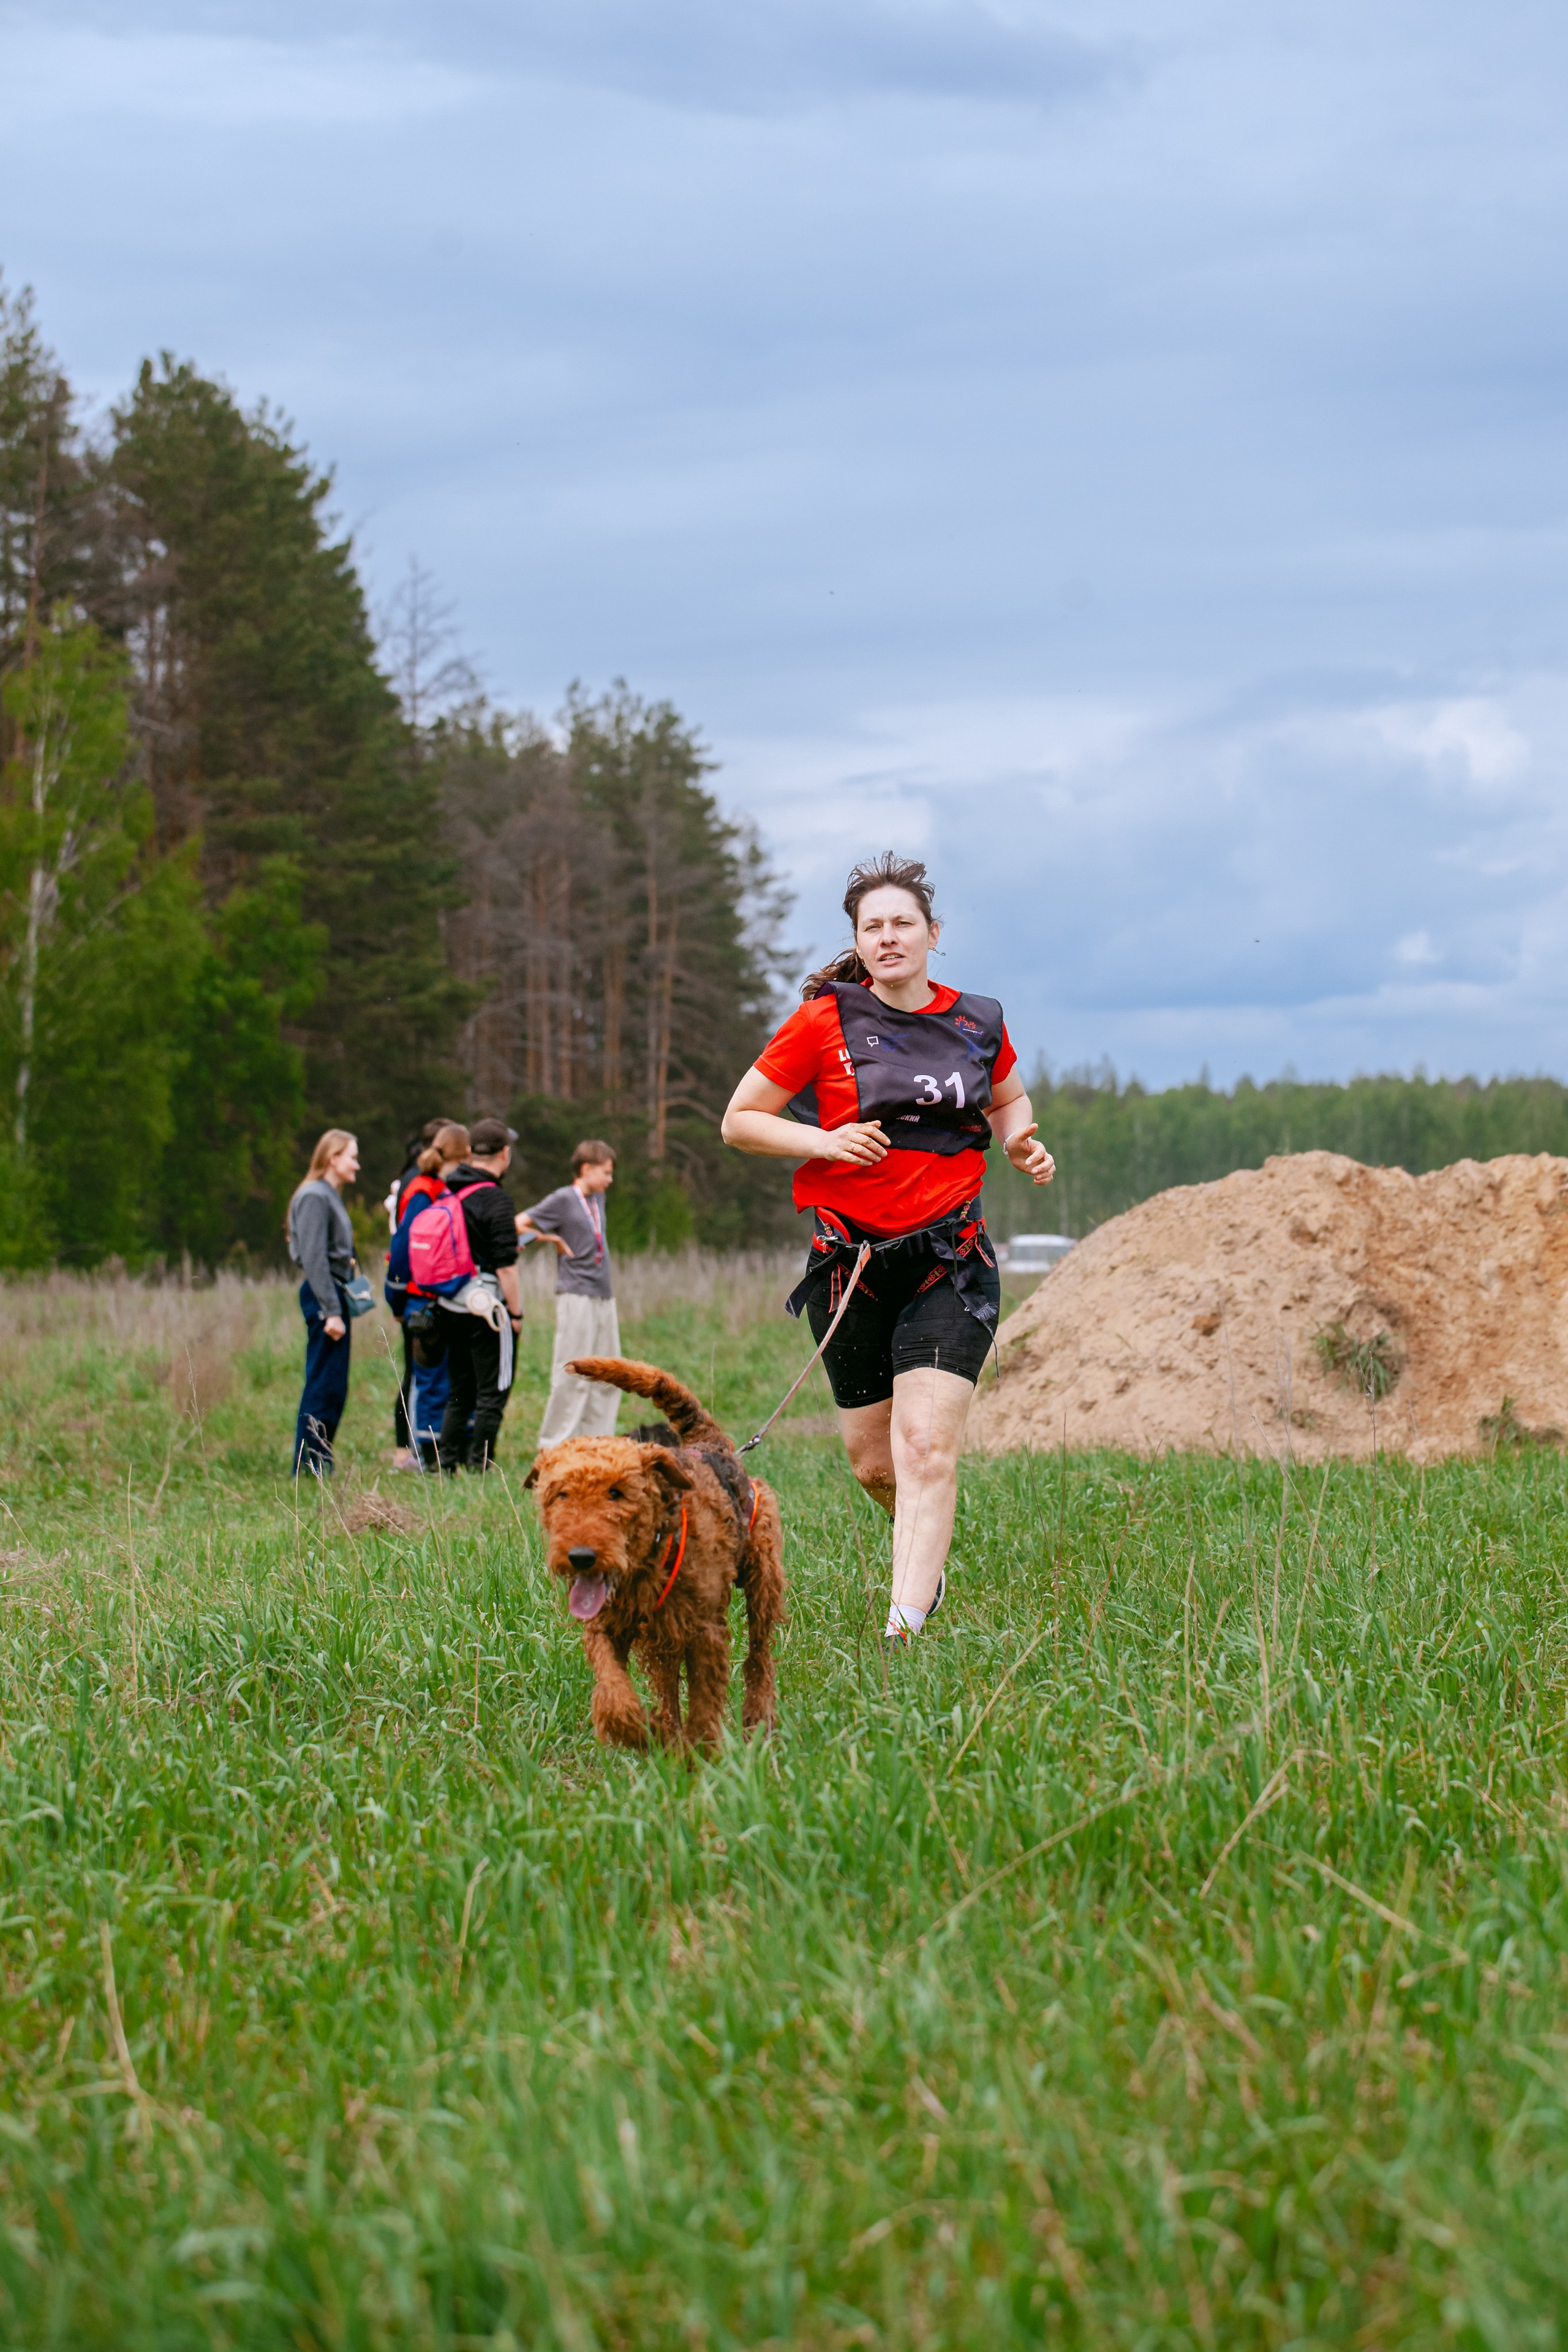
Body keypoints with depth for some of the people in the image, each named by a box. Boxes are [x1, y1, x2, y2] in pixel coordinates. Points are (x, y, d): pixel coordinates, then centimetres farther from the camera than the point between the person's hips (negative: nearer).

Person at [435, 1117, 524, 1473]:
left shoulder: (448, 1193, 7)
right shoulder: (495, 1200, -15)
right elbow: (505, 1267, -16)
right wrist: (516, 1313, -8)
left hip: (450, 1306, 7)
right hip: (485, 1306, -7)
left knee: (459, 1390, 15)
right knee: (493, 1391, 0)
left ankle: (448, 1463, 13)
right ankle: (479, 1465, -1)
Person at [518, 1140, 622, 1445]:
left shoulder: (598, 1199, 15)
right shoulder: (563, 1200, -7)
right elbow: (518, 1224, -10)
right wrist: (554, 1240, -4)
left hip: (604, 1296, 8)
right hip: (576, 1296, -8)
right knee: (572, 1374, -5)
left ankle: (598, 1440, 14)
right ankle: (555, 1442, 2)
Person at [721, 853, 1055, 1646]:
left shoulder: (978, 1022, 6)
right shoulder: (824, 1023, -2)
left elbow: (1009, 1101, 27)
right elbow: (739, 1121, 3)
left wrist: (1022, 1140, 5)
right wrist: (825, 1141, -13)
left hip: (949, 1260, 0)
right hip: (851, 1264, 0)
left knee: (927, 1448, -17)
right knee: (873, 1463, 7)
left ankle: (905, 1627, -21)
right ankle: (928, 1549, 40)